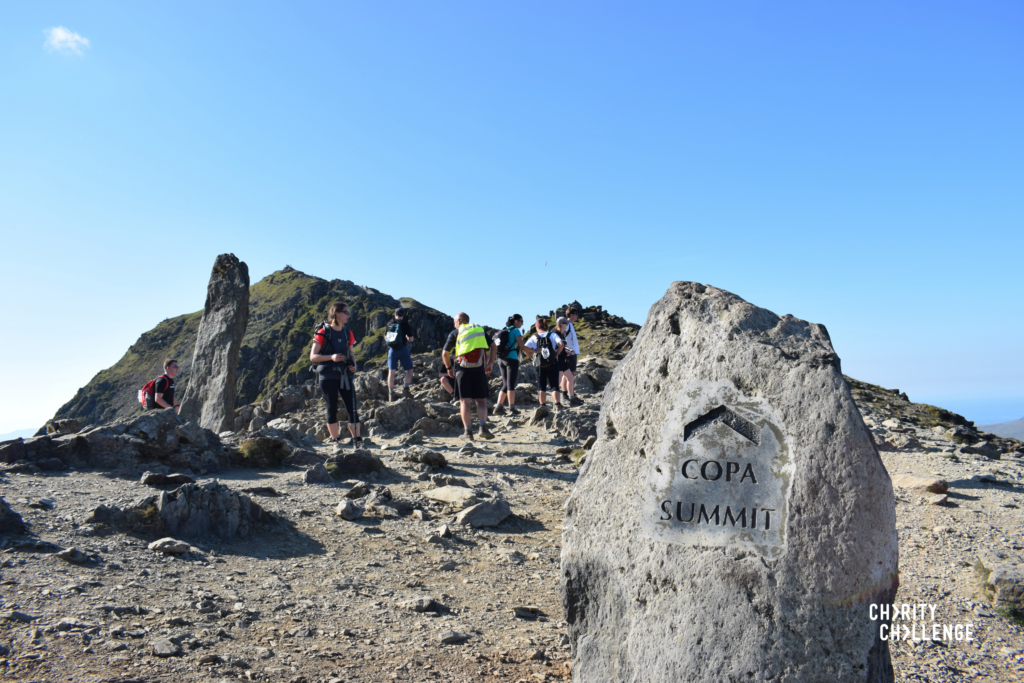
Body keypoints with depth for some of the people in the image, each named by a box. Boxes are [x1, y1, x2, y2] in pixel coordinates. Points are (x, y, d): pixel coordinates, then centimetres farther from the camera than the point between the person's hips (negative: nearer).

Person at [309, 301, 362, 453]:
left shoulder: (347, 333, 9)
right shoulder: (323, 332, -6)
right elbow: (312, 356, -8)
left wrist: (353, 364, -1)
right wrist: (331, 357, -22)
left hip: (345, 375, 4)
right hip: (328, 376, -4)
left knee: (352, 408, -1)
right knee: (332, 410, 3)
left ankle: (357, 441, 4)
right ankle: (336, 442, 12)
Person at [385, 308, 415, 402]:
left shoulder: (390, 324, 7)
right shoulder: (405, 324, -4)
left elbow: (385, 337, 17)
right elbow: (411, 339, -2)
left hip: (392, 350, 3)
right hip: (402, 349, -3)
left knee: (391, 372, 4)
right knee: (409, 369, 10)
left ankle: (391, 393, 1)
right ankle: (406, 388, -4)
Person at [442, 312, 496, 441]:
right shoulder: (480, 330, 15)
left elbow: (445, 354, 3)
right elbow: (493, 346, 5)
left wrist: (449, 368, 17)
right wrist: (491, 363, 10)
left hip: (463, 369, -2)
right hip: (479, 369, 2)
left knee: (465, 401, 3)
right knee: (481, 400, 9)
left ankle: (468, 432, 1)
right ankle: (483, 427, -8)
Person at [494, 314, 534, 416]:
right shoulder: (516, 331, -6)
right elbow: (522, 347, -10)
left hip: (501, 360, 7)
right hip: (511, 359, -7)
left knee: (505, 384, 13)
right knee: (511, 384, -4)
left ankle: (498, 407, 8)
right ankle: (512, 409, -5)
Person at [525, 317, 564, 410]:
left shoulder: (534, 337, 0)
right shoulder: (552, 335, -1)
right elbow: (561, 344, -17)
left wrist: (532, 355, 1)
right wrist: (557, 354, -7)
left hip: (540, 366, 0)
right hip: (553, 364, 0)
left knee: (542, 387, 10)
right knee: (554, 385, 5)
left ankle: (543, 406, 10)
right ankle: (557, 404, -10)